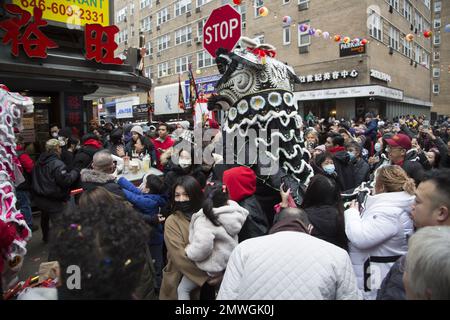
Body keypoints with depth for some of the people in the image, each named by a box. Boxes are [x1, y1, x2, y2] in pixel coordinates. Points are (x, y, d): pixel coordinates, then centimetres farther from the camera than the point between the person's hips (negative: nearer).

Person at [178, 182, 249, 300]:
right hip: (227, 259, 8)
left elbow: (202, 247, -38)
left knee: (182, 289, 12)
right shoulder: (235, 212, -10)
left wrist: (189, 251, -18)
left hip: (212, 265, -7)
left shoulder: (205, 220, -30)